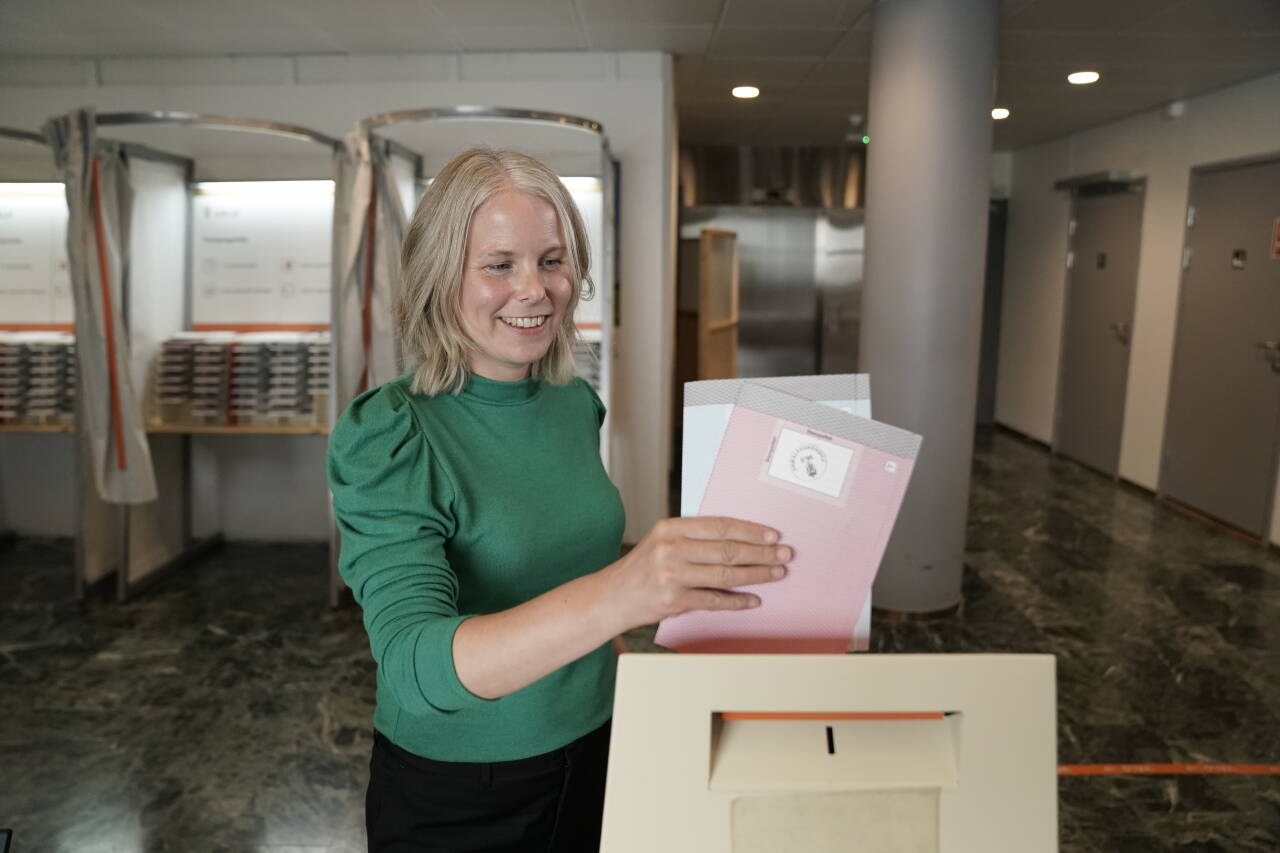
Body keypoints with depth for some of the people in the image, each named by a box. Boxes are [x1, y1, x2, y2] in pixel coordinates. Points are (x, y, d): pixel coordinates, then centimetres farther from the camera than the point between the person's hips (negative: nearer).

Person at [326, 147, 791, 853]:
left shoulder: (577, 405, -3)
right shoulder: (387, 438, -21)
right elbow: (416, 667, -33)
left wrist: (685, 569, -5)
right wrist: (615, 595, -49)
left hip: (592, 753, 5)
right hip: (452, 796, -4)